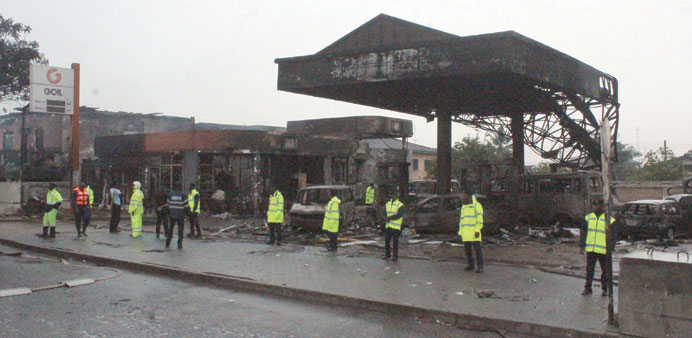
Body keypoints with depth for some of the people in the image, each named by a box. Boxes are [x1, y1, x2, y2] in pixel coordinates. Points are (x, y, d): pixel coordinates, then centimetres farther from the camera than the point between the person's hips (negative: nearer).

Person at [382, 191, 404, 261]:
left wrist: (389, 218, -16)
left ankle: (395, 256, 7)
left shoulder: (400, 205, -8)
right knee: (387, 241, 9)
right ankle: (387, 255, 22)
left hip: (395, 227, -6)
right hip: (388, 226, 6)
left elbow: (399, 215, -19)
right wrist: (387, 219, -12)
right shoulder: (387, 204, 12)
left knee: (395, 242, -2)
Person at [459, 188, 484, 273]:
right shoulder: (464, 207, 15)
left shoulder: (477, 205, -6)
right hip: (465, 233, 6)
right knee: (467, 249, 7)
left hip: (474, 232, -6)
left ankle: (480, 266, -5)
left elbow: (479, 219, -12)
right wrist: (460, 233, 13)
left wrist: (477, 230, -20)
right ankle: (470, 265, 18)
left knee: (477, 248, -8)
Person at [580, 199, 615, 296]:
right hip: (590, 249, 2)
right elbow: (583, 232, 12)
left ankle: (604, 289, 19)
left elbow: (613, 235, 4)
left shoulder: (609, 219, 0)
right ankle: (587, 288, 14)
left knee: (604, 270, 7)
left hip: (603, 250, -2)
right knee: (589, 269, 5)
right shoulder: (588, 218, 9)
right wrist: (582, 245, 7)